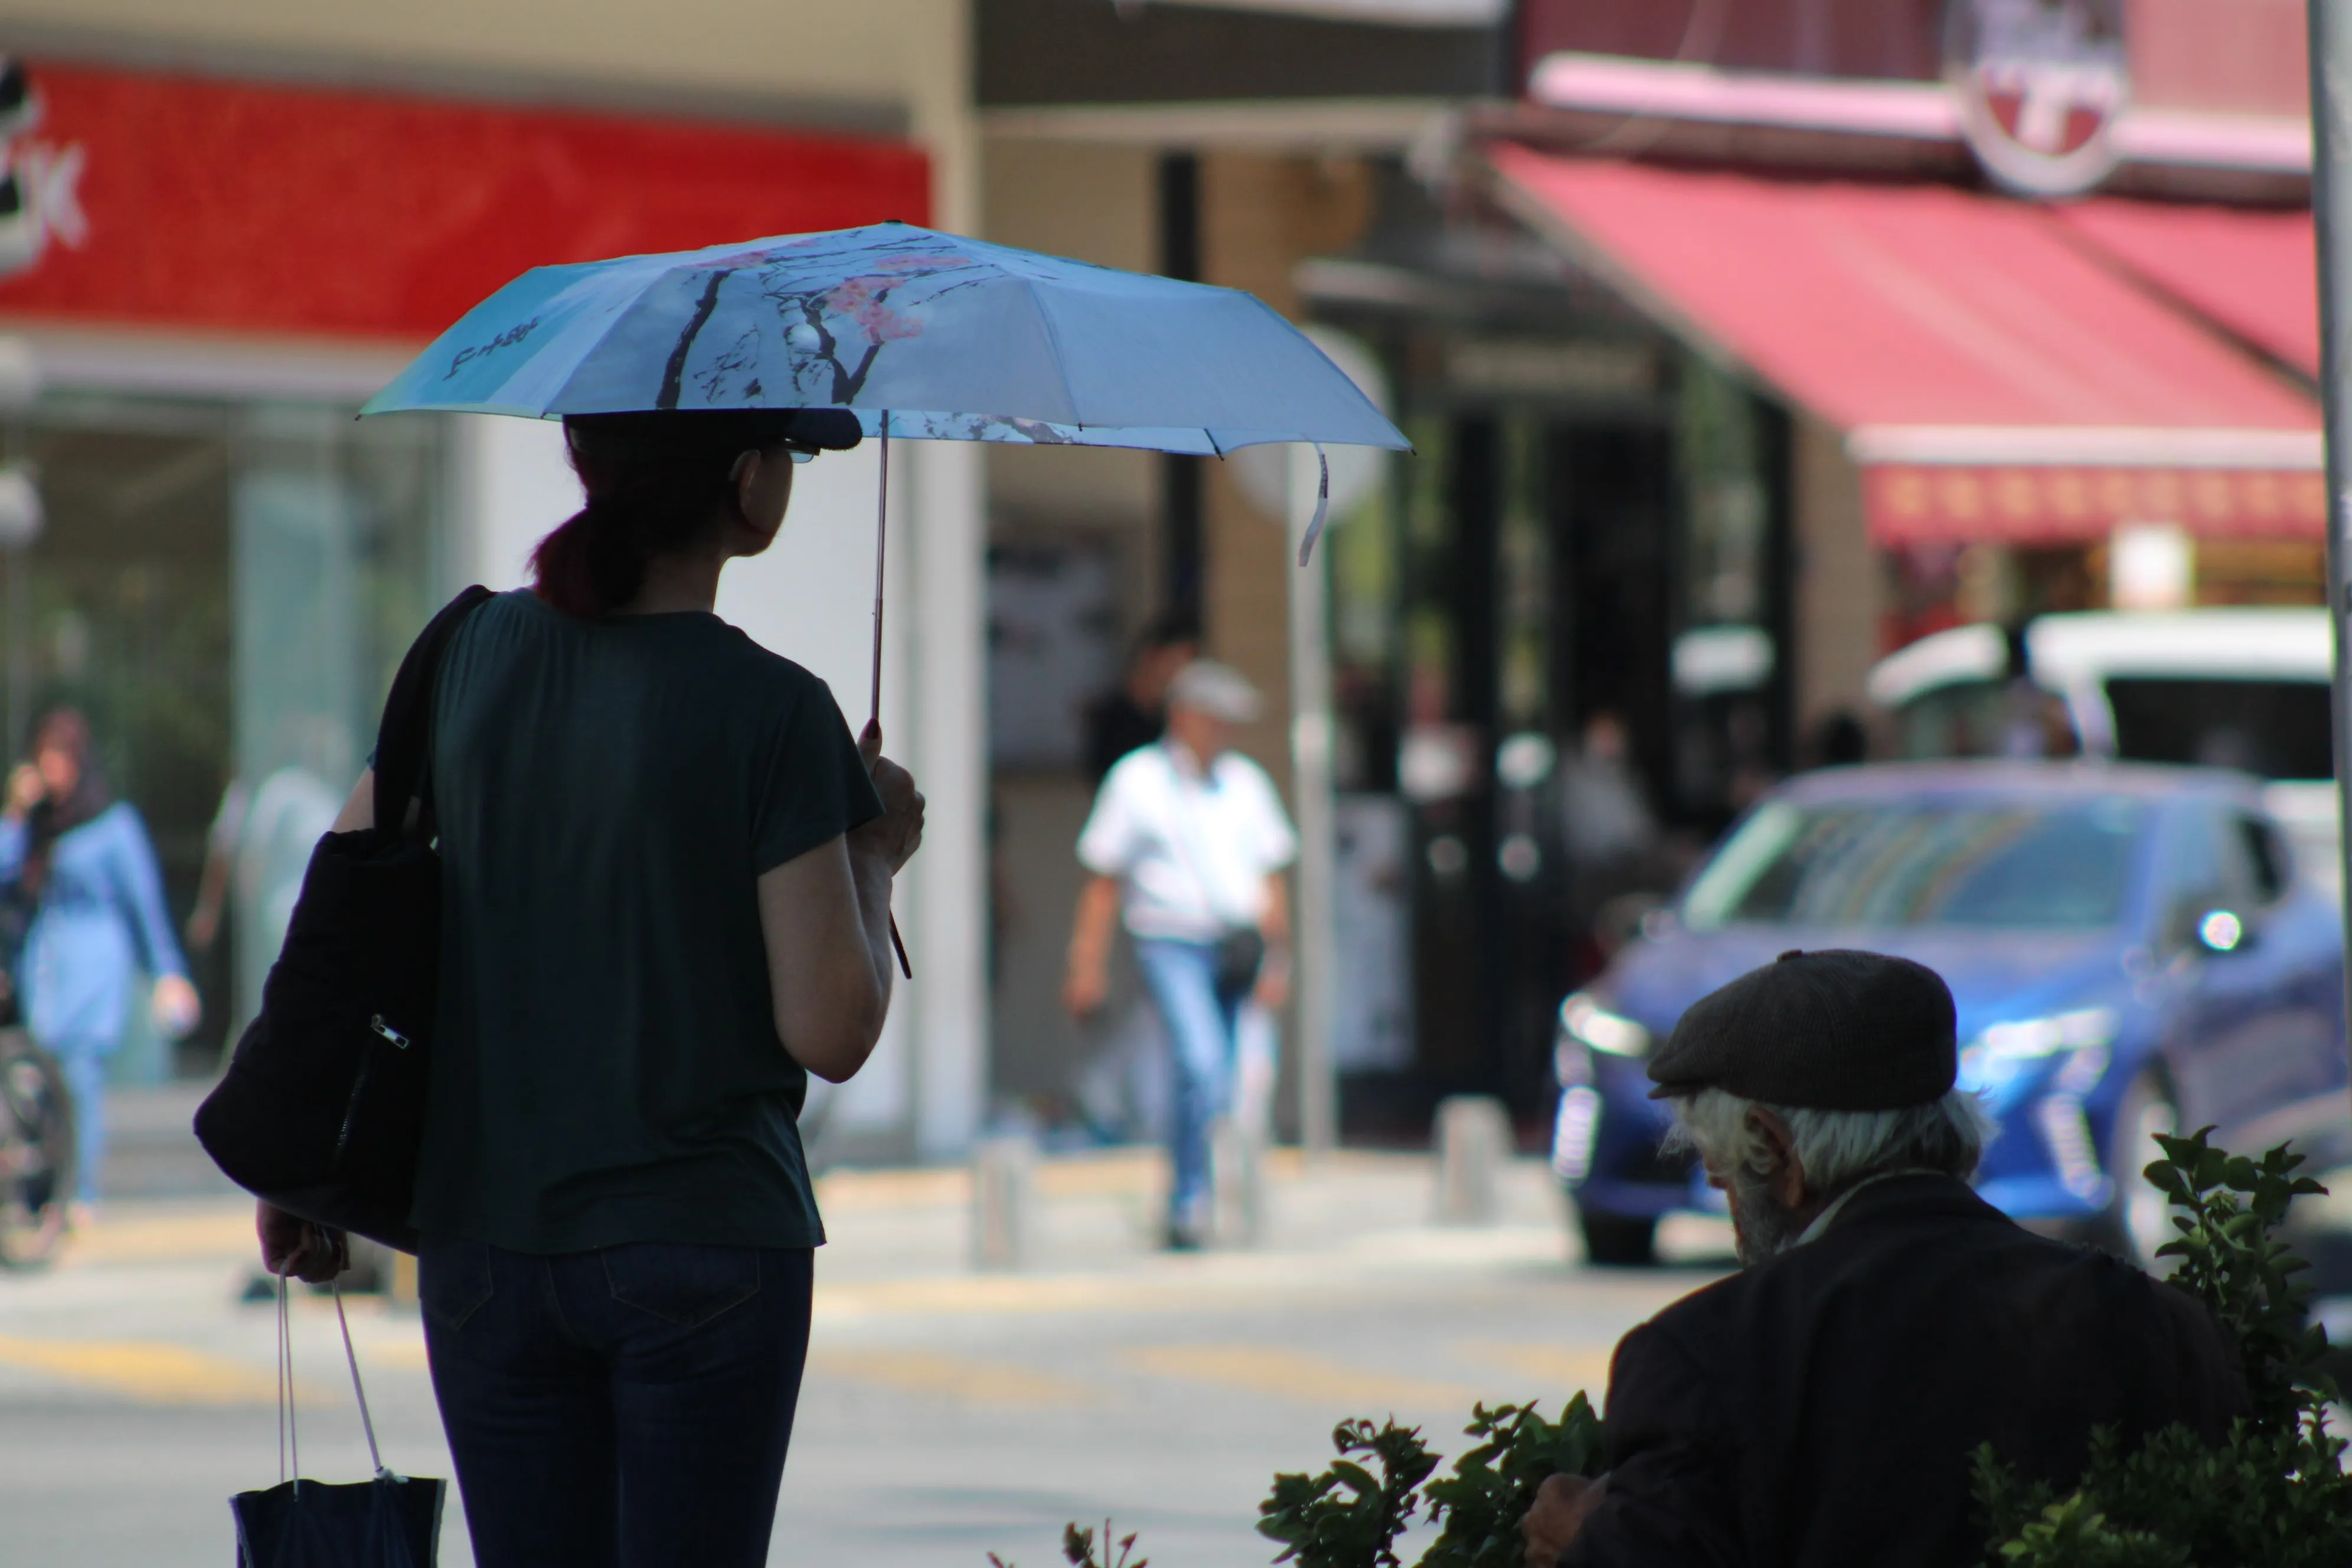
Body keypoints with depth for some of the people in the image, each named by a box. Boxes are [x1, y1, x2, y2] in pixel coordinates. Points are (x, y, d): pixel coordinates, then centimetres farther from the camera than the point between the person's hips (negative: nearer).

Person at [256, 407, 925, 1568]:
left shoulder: (475, 654, 1)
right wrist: (875, 851, 6)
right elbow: (829, 1032, -12)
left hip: (483, 1244, 4)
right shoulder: (771, 711, -12)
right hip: (703, 1250, -4)